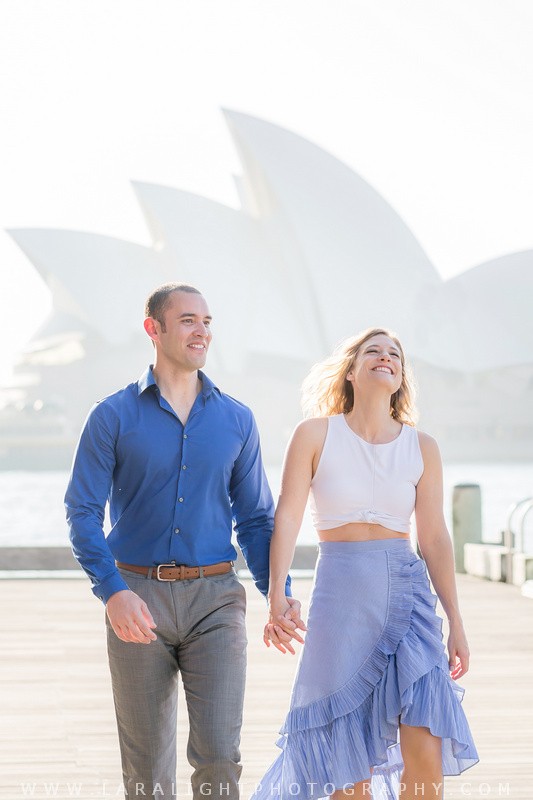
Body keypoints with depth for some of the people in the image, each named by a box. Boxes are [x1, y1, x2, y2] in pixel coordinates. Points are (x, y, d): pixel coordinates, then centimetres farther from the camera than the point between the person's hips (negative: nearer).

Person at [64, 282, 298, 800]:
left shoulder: (237, 420, 9)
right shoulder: (113, 417, 1)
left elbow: (255, 518, 12)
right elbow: (83, 512, -5)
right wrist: (112, 591, -21)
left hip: (215, 599, 1)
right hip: (138, 597, -1)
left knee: (218, 752, -10)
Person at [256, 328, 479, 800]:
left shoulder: (422, 448, 7)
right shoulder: (316, 434, 1)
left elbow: (434, 538, 8)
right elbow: (288, 515, -6)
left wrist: (455, 623, 7)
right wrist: (277, 593, -18)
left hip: (408, 590, 2)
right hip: (340, 594, -1)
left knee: (426, 752, -9)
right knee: (350, 762, 5)